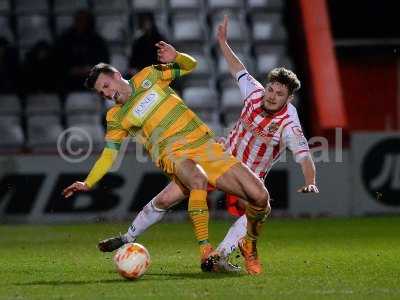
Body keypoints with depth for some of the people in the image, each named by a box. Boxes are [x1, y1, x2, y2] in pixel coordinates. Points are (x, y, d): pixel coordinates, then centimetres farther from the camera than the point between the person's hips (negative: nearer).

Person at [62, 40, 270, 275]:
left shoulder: (148, 77, 12)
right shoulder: (116, 118, 11)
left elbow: (190, 66, 20)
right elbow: (108, 156, 14)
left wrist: (176, 57, -1)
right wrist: (87, 184, 2)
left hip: (204, 144, 2)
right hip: (175, 154, -2)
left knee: (260, 197, -12)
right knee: (198, 180, -42)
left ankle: (250, 245, 14)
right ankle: (205, 251, -39)